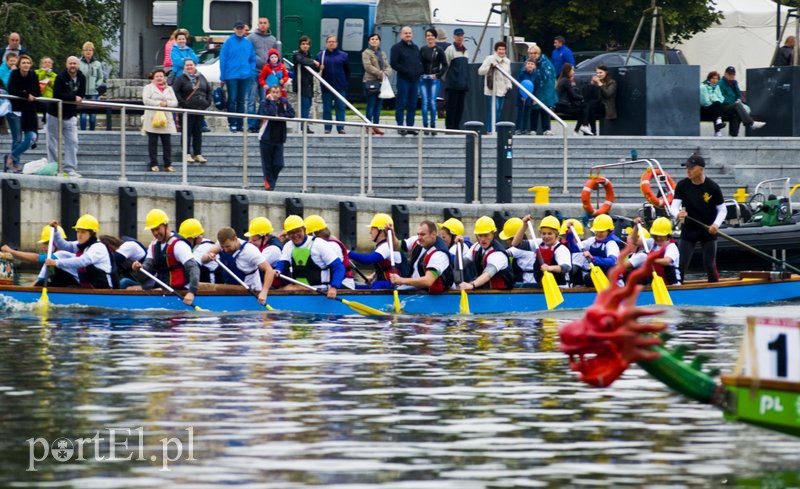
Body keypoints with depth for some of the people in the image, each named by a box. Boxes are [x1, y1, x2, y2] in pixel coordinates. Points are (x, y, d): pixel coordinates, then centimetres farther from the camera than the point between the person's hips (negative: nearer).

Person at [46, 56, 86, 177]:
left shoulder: (81, 78, -2)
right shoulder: (61, 77, -17)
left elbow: (81, 95, -2)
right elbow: (57, 94, -26)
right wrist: (73, 98, -26)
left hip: (70, 116, 4)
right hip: (55, 114, -4)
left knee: (72, 142, -3)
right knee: (54, 142, 4)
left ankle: (70, 169, -1)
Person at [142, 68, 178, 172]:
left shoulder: (169, 89, 18)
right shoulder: (148, 88, 7)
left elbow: (175, 102, 8)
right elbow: (146, 100, -9)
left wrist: (166, 103, -11)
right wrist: (158, 103, -14)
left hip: (166, 119, 3)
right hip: (152, 119, -3)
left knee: (167, 143, 0)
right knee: (153, 142, -2)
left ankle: (168, 165, 3)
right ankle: (154, 164, 1)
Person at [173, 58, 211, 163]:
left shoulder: (201, 78, 13)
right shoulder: (181, 79, -2)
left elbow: (209, 90, 21)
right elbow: (175, 91, -9)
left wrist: (207, 102, 8)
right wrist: (182, 102, -15)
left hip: (200, 110, 5)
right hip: (187, 110, -5)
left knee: (198, 132, 7)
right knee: (187, 132, -5)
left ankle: (198, 154, 12)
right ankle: (187, 154, -2)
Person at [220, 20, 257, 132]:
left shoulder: (248, 43, 8)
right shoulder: (229, 42, -3)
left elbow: (252, 59, 14)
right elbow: (222, 59, -4)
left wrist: (251, 72, 0)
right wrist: (222, 77, -7)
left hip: (245, 76, 3)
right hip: (231, 76, -3)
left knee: (241, 101, 9)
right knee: (232, 100, -3)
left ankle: (240, 124, 13)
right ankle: (232, 123, 2)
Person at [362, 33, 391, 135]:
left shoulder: (382, 54, 19)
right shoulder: (366, 53, 0)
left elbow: (388, 67, 14)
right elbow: (368, 66, -12)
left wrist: (385, 73, -9)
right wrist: (380, 73, -15)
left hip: (381, 82, 6)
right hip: (370, 81, -6)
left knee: (378, 106, 7)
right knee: (371, 105, -7)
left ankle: (376, 126, 11)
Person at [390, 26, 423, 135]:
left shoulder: (415, 48, 19)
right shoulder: (397, 48, 0)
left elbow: (420, 61, 23)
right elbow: (393, 63, -8)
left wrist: (419, 71, 2)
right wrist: (406, 71, -16)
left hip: (414, 80, 6)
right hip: (403, 80, -6)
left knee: (412, 105, 7)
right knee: (401, 104, -5)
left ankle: (410, 126, 11)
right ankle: (400, 127, -3)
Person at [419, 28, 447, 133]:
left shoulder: (439, 50, 0)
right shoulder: (422, 50, 8)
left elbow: (445, 65, 2)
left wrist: (438, 75, -5)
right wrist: (419, 74, 0)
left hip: (434, 79, -3)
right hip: (423, 79, 3)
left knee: (432, 102, -8)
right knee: (425, 102, 0)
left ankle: (433, 126, -2)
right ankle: (425, 126, 5)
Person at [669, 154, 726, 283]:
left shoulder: (712, 187, -10)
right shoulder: (682, 185, -6)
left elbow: (722, 210, -2)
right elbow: (674, 206, -10)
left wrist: (716, 224, -20)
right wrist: (678, 214, -35)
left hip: (708, 232, -1)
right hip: (689, 230, 1)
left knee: (710, 265, 4)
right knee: (681, 264, -2)